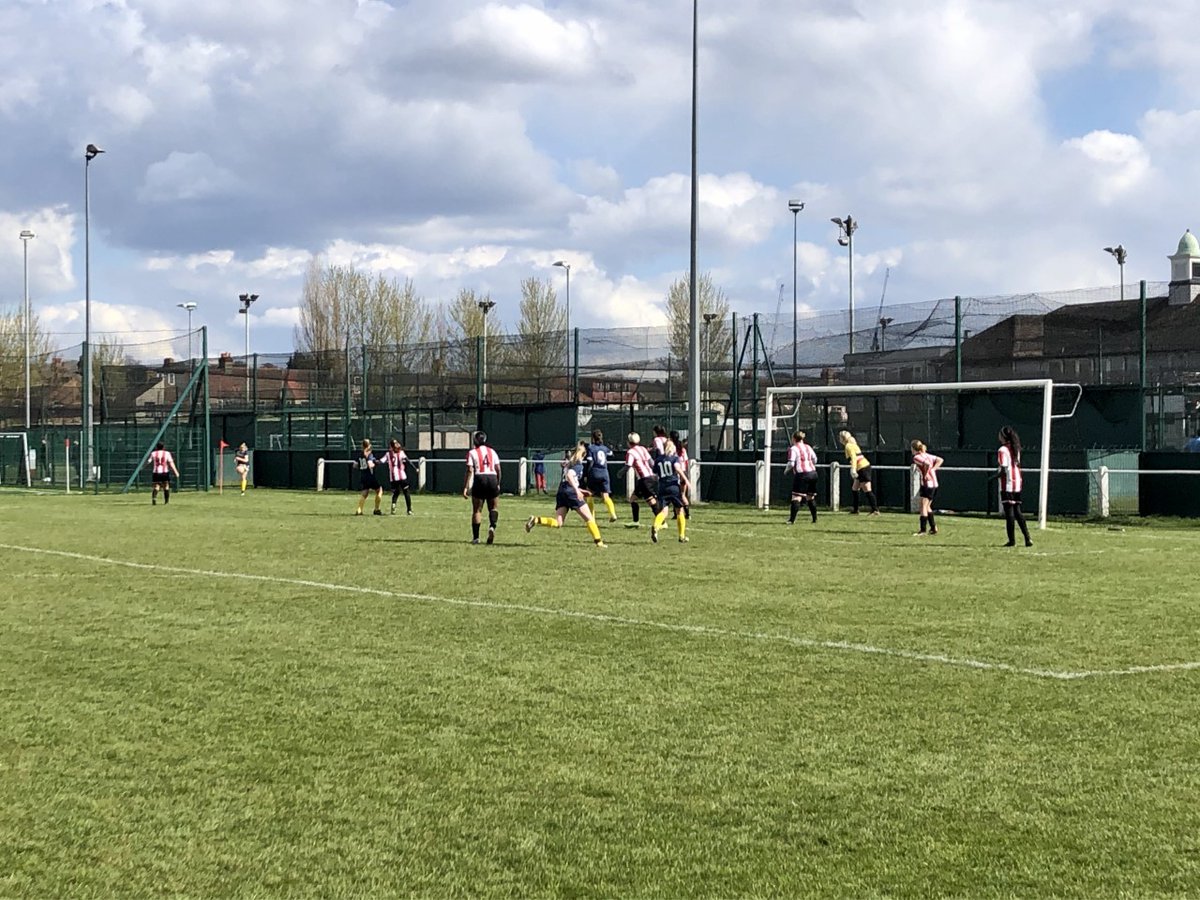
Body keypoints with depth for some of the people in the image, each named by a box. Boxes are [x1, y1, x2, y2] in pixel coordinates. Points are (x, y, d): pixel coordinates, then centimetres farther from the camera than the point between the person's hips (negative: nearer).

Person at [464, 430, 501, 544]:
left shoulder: (472, 453, 2)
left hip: (479, 479, -2)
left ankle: (475, 537, 1)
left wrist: (465, 487, -8)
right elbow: (498, 469, 8)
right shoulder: (492, 451, 12)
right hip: (492, 479, 2)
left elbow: (470, 470, -7)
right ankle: (492, 526, -16)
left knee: (477, 510, 5)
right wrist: (498, 483, 20)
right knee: (494, 507, 13)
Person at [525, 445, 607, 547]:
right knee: (589, 518, 4)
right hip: (571, 493, -7)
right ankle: (598, 541, 2)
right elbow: (569, 476, -19)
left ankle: (536, 520, -21)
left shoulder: (567, 463, 23)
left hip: (561, 493, 7)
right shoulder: (578, 465, -1)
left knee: (557, 523, -2)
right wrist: (577, 490, -25)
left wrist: (579, 490, 33)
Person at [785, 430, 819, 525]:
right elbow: (815, 460, 19)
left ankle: (792, 519, -15)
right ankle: (814, 518, 18)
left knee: (796, 497, -9)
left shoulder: (793, 449, -6)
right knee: (811, 497, 17)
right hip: (813, 473, 7)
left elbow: (791, 463, -12)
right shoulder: (808, 447, 15)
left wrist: (786, 470, 6)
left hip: (802, 474, -7)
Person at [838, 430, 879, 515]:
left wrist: (853, 469, -30)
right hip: (865, 466, 10)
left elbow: (854, 458, -22)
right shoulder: (852, 444, 18)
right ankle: (855, 510, 19)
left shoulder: (848, 446, -10)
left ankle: (875, 510, -10)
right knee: (854, 489, 15)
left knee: (867, 490, -9)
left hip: (863, 469, -10)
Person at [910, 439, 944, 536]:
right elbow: (940, 460, 13)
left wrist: (926, 474, -14)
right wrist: (933, 469, 7)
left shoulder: (916, 457, -11)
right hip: (934, 484, 9)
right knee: (927, 506, 19)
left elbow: (927, 464, -27)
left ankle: (923, 530, -9)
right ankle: (933, 527, 21)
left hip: (927, 484, -9)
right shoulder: (926, 455, 15)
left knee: (923, 506, -6)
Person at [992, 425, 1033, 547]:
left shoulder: (1002, 450, -13)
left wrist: (992, 477, -7)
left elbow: (1003, 470, -18)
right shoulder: (1016, 448, 12)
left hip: (1007, 485, -8)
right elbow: (1018, 465, 15)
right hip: (1017, 483, 8)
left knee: (1009, 512, -4)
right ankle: (1027, 538, 7)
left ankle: (1012, 540, -4)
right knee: (1017, 511, 12)